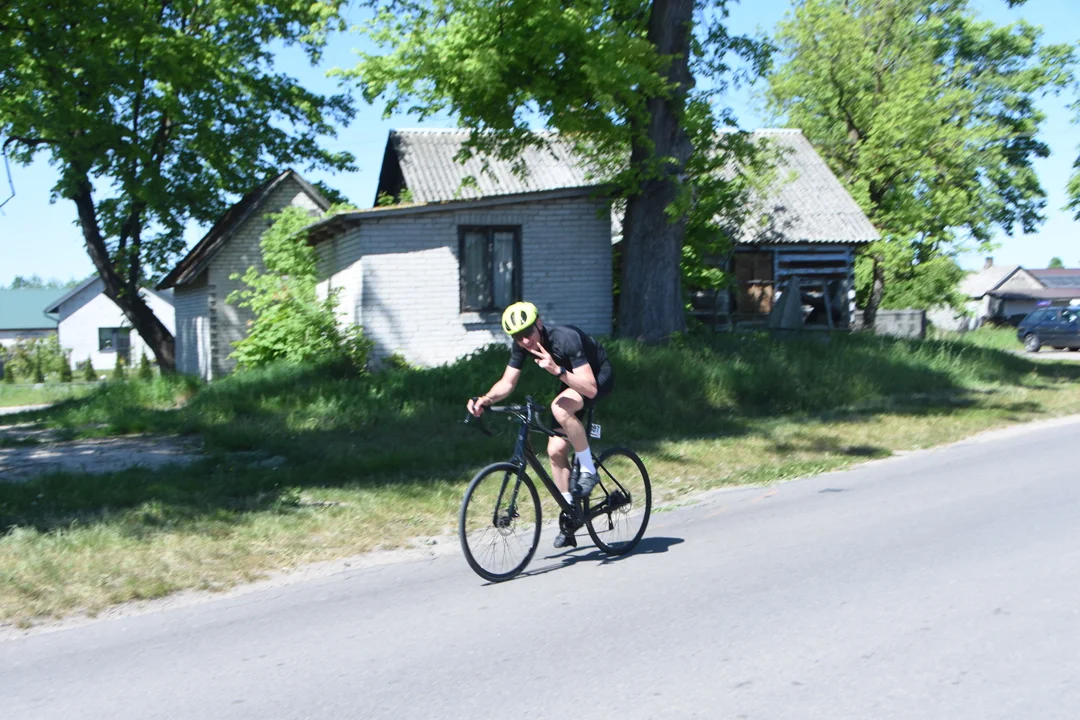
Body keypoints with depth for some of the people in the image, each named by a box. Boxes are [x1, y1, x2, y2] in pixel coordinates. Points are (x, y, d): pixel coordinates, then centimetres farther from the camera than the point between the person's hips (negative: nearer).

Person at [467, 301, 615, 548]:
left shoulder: (565, 338, -35)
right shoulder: (522, 346, -16)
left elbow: (590, 388, -38)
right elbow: (507, 383, -11)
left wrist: (557, 370, -49)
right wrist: (486, 399, -29)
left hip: (599, 376, -7)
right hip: (570, 383, 7)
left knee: (560, 409, -37)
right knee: (556, 450, -4)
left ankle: (588, 470, -18)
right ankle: (570, 513, 12)